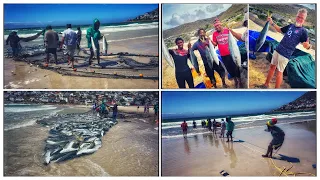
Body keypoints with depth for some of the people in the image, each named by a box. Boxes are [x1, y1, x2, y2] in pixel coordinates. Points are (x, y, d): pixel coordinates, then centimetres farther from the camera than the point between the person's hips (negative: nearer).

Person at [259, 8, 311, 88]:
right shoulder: (291, 26, 8)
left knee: (279, 71, -4)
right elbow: (280, 30, 24)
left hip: (285, 54, -7)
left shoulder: (303, 31, -10)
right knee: (272, 67, 15)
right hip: (277, 50, 7)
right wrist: (272, 23, 15)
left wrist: (308, 45, -37)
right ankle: (266, 85, 28)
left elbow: (307, 45, -14)